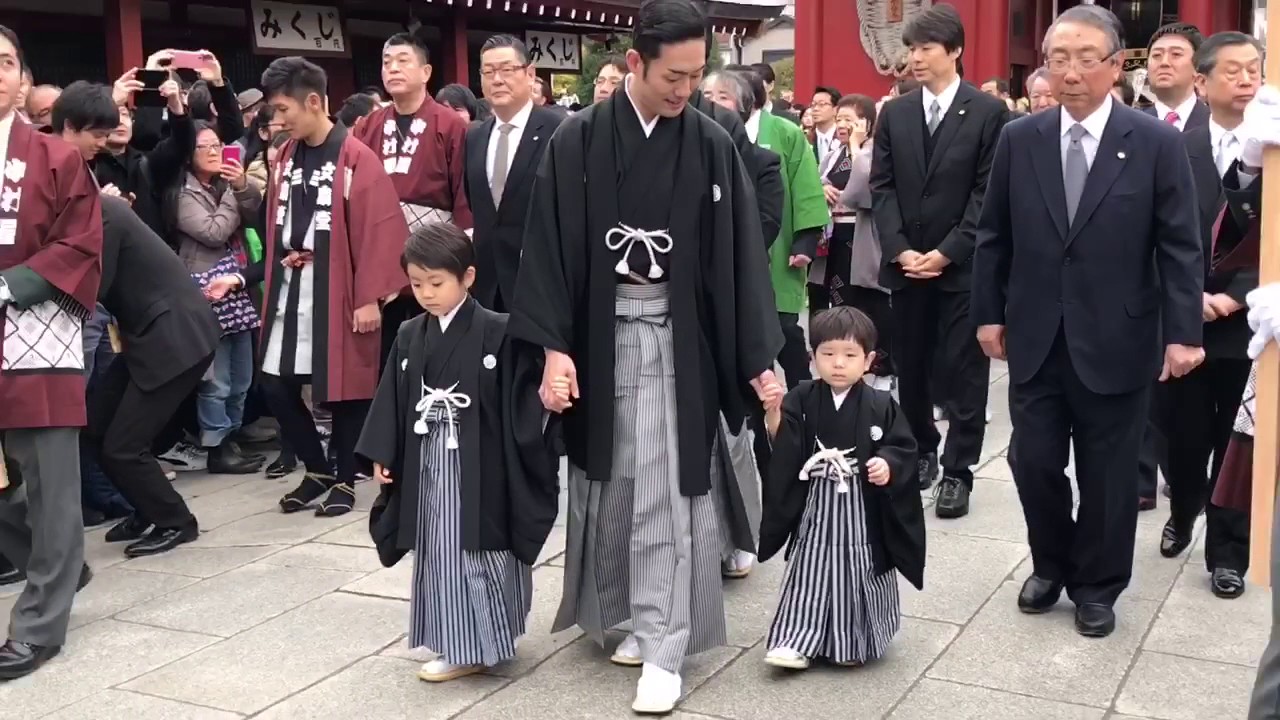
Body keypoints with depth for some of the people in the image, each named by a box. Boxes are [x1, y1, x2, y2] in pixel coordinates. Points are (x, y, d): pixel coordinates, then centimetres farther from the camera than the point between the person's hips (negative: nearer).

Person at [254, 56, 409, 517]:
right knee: (275, 386, 6)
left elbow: (378, 232, -14)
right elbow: (277, 228, 16)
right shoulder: (285, 156, 9)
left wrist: (369, 297, -15)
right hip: (288, 292, 6)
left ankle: (344, 480, 20)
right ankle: (317, 470, 25)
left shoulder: (356, 159, -12)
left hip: (338, 294, -6)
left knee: (345, 388, 3)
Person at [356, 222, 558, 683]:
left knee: (480, 549, 0)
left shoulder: (497, 333, -10)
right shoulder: (409, 337, 6)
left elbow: (522, 395, -11)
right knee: (440, 553, 11)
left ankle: (482, 642, 13)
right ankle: (457, 644, 22)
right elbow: (393, 400, 9)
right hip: (428, 465, 6)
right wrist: (382, 455, 8)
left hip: (480, 466, -5)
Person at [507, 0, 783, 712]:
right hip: (599, 336, 1)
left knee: (666, 492, 0)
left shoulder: (712, 145, -2)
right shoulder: (580, 140, -4)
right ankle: (628, 615, 27)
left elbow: (740, 253, -1)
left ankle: (661, 646, 8)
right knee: (608, 484, 9)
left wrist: (760, 357, -3)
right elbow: (552, 247, -4)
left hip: (676, 339, -1)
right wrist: (554, 346, -10)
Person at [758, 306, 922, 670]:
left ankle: (855, 641, 26)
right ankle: (796, 640, 13)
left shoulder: (880, 406, -5)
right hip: (816, 510, 1)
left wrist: (889, 465, -20)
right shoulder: (801, 399, -4)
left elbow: (904, 449, 0)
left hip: (863, 513, 0)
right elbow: (782, 447, -12)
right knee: (810, 574, 4)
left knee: (858, 576, 8)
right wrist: (773, 410, -27)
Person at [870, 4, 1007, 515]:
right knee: (909, 368, 10)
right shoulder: (894, 113, 8)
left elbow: (989, 194, -7)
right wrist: (899, 249, -7)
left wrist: (946, 252, -13)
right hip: (906, 262, 4)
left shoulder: (988, 112, -3)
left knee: (963, 372, 2)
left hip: (964, 265, -3)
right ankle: (920, 452, 26)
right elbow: (883, 187, 5)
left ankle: (957, 470, 10)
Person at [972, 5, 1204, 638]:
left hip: (1114, 341, -2)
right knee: (1034, 462, 7)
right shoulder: (1019, 140, 2)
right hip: (1035, 339, 2)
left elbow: (1180, 247, -6)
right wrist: (989, 313, 4)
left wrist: (1182, 333, -11)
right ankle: (1050, 566, 32)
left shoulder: (1158, 143, -6)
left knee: (1108, 473, 9)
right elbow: (994, 236, 7)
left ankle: (1097, 586, 28)